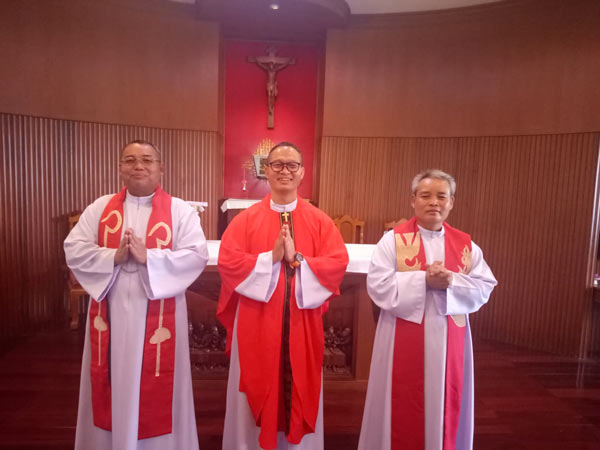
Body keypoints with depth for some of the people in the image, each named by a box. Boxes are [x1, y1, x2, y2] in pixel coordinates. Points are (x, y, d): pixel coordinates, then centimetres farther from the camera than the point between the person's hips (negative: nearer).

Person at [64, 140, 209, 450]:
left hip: (158, 317, -2)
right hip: (110, 315, 3)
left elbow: (197, 254, -13)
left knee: (156, 390, 10)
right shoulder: (101, 207, 6)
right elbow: (73, 249, -1)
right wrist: (114, 256, -18)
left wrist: (148, 256, -23)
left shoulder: (180, 210, -3)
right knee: (113, 385, 16)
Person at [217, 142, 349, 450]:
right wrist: (271, 258, -18)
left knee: (300, 389, 13)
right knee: (258, 388, 12)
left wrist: (298, 259, -18)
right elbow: (227, 261, -9)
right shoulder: (246, 218, 1)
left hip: (302, 325, 1)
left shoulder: (319, 220, 2)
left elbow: (338, 262, -7)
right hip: (256, 324, 0)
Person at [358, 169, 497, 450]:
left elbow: (485, 288, 0)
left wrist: (452, 281, -18)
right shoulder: (393, 239, -6)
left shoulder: (466, 245, 5)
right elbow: (378, 285, -14)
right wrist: (423, 279, -20)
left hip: (448, 340, 3)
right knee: (403, 409, 9)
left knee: (445, 406, 16)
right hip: (404, 340, -3)